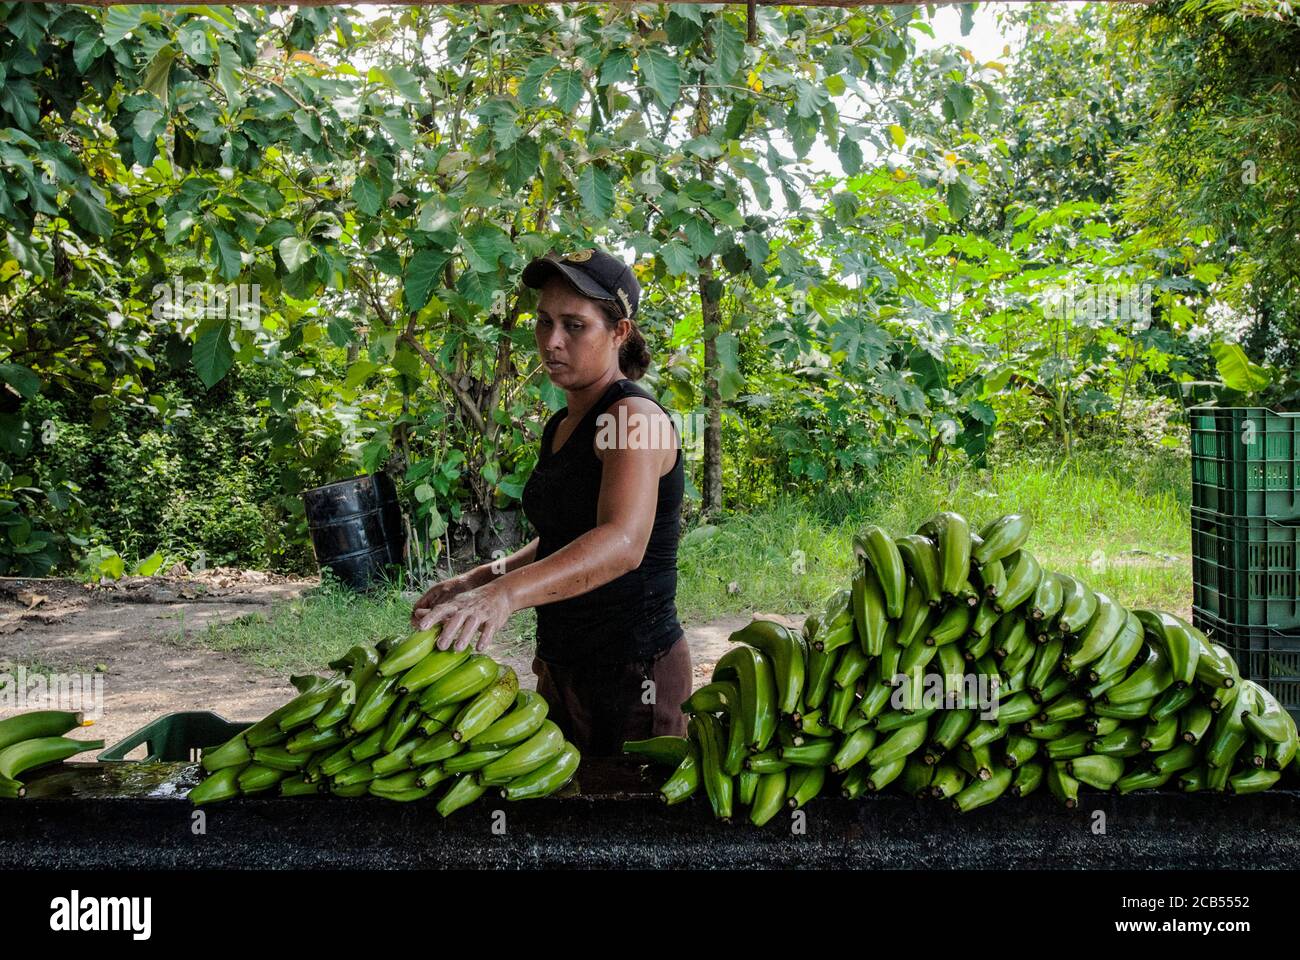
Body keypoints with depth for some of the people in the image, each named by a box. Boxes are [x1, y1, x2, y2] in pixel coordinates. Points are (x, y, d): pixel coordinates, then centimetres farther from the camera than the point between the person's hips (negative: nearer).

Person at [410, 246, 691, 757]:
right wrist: (479, 578, 6)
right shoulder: (560, 427, 10)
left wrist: (505, 593, -49)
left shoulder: (635, 416, -18)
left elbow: (622, 542, -35)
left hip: (632, 673, -8)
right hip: (562, 666, 9)